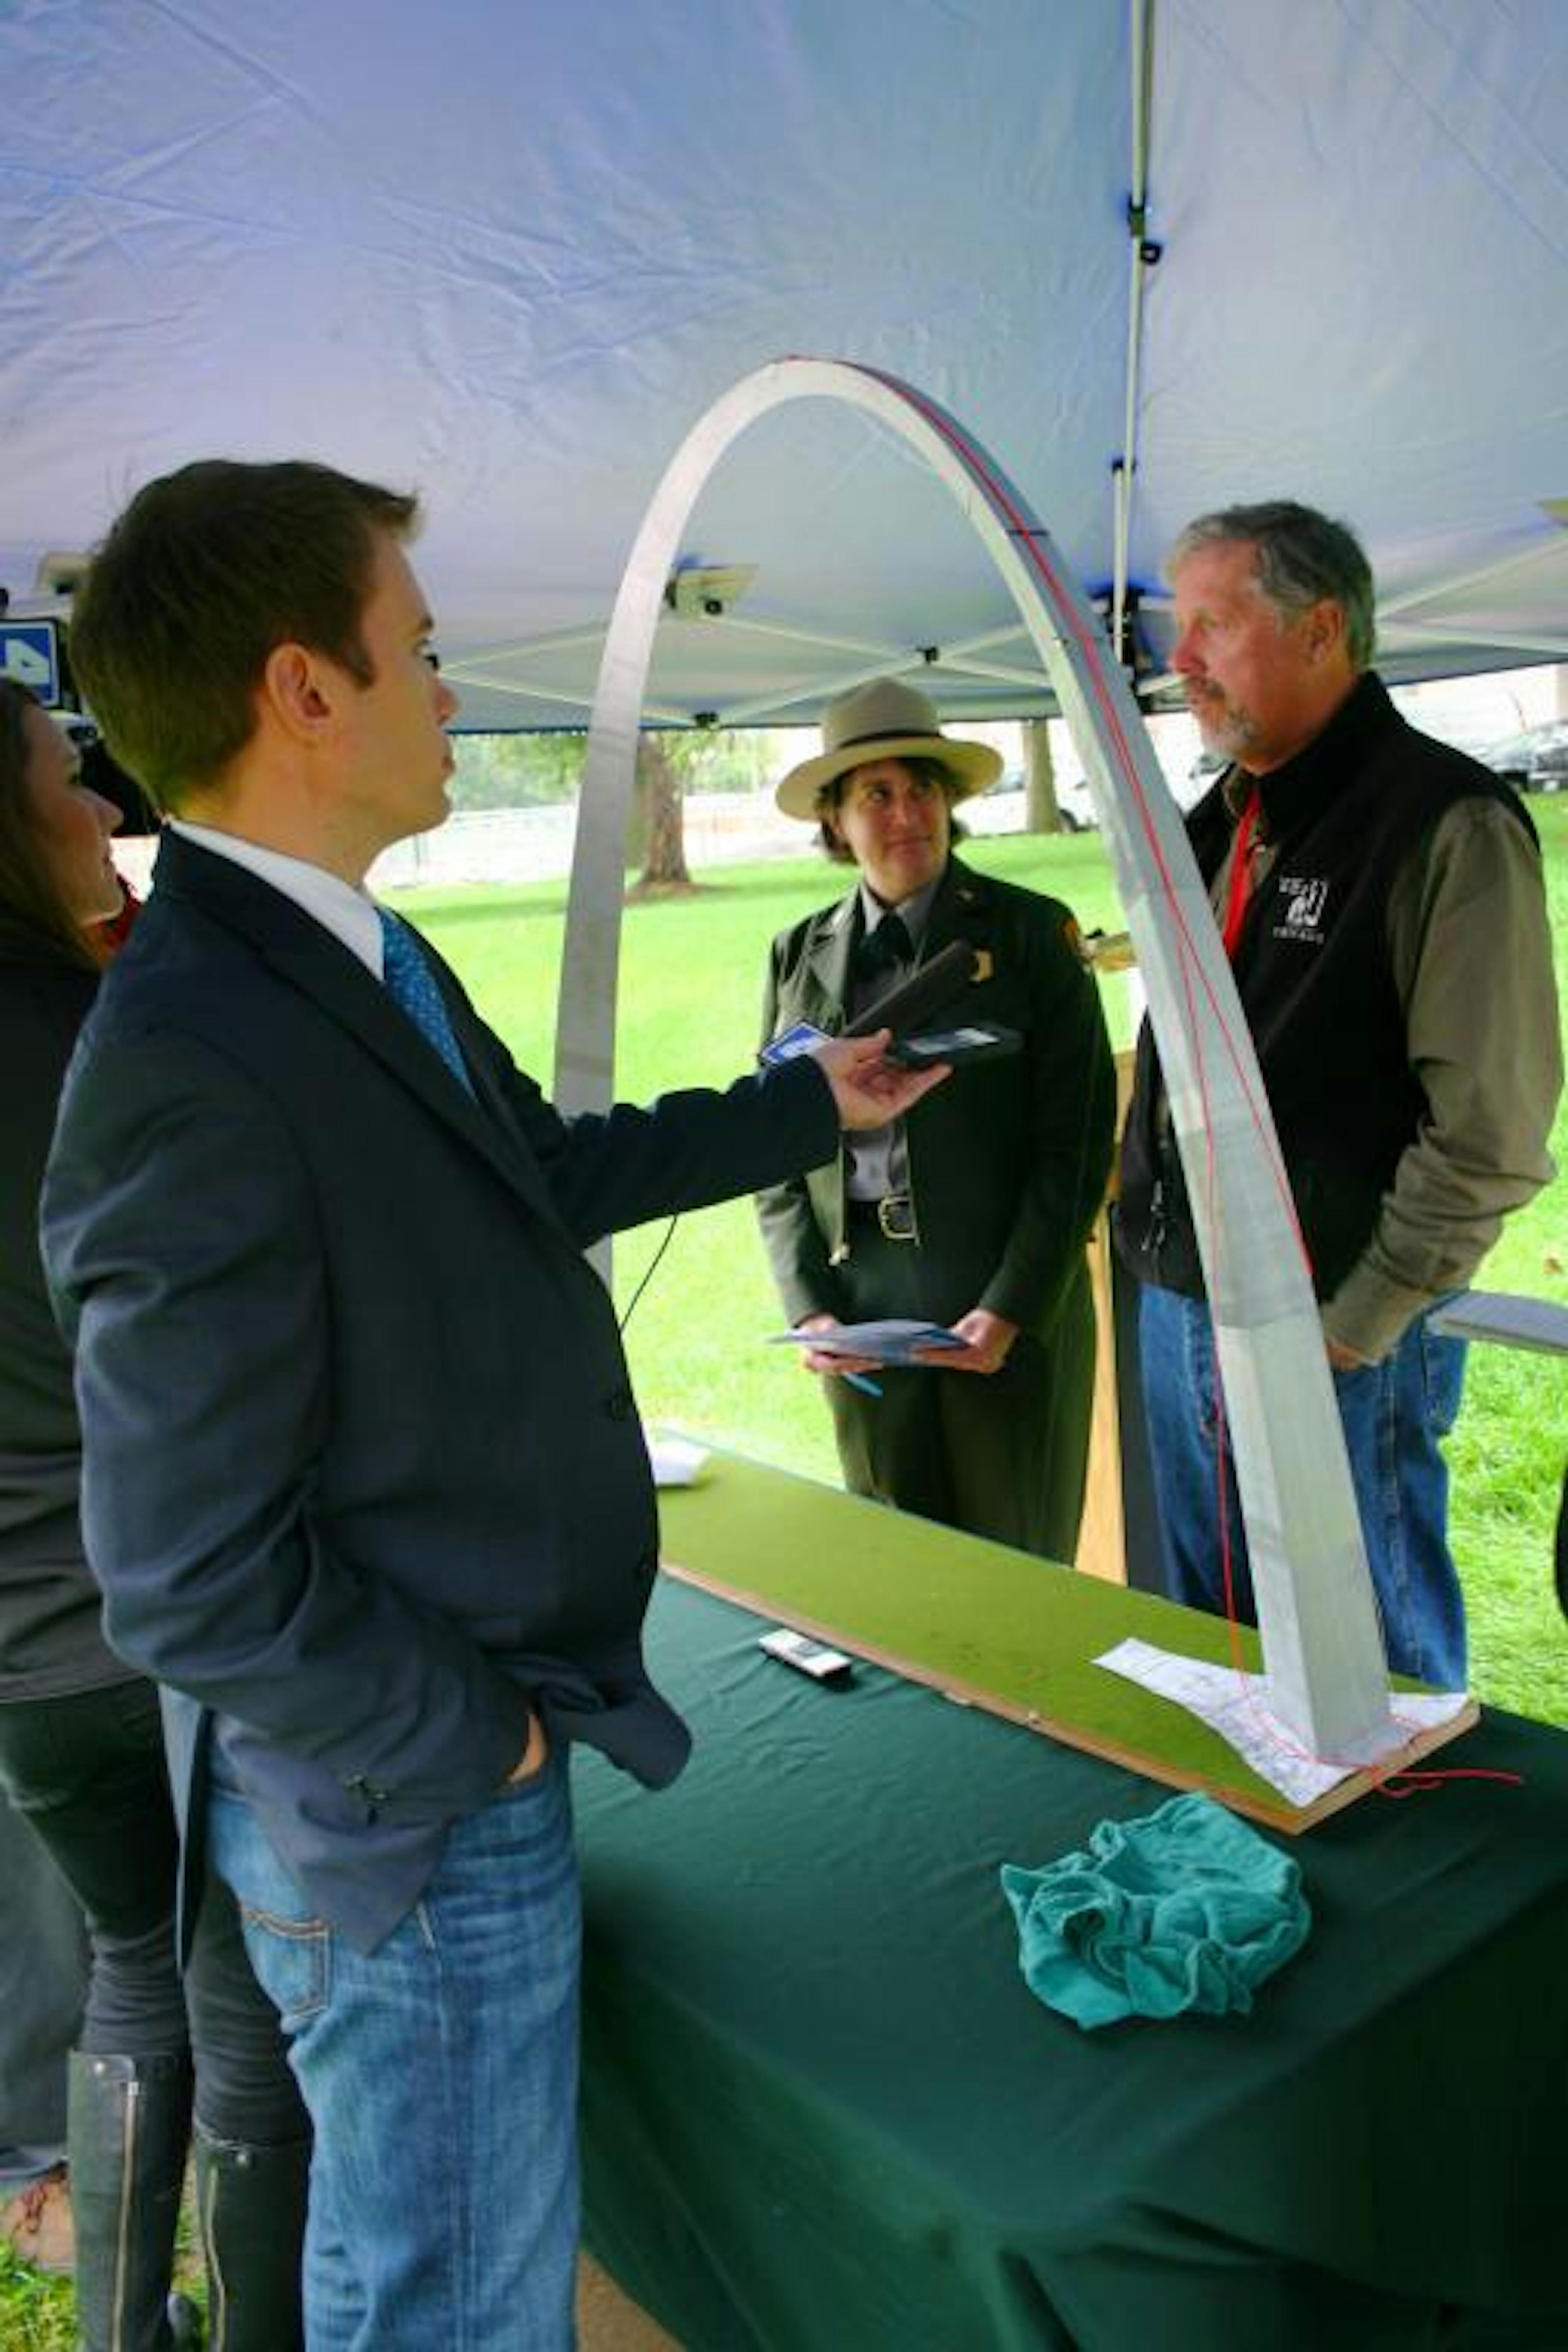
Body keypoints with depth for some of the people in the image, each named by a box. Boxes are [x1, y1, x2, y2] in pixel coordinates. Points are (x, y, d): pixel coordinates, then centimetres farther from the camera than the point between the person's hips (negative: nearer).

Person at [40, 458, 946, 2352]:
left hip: (479, 1738, 9)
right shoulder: (190, 1068, -28)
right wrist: (471, 1741, -13)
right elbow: (196, 1580, -25)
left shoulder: (356, 958, 2)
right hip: (411, 1806, -8)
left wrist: (814, 1103, 24)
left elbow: (545, 1167, 16)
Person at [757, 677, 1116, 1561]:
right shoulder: (800, 955, 8)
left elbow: (1077, 1137, -6)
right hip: (859, 1304, 3)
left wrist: (1010, 1310, -14)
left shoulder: (1031, 932, -1)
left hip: (1014, 1310, -2)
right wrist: (809, 1308, -3)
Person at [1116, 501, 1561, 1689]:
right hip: (1178, 1314, 8)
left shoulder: (1446, 823, -12)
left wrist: (1355, 1324, -16)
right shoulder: (1218, 826, 12)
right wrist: (1146, 1234, 12)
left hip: (1337, 1338, -7)